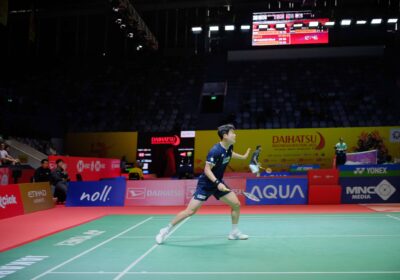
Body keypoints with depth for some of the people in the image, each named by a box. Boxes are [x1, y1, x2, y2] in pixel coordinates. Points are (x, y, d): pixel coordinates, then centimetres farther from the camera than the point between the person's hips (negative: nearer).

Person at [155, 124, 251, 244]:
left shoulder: (229, 147, -1)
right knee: (190, 211, -10)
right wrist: (217, 183, -37)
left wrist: (243, 157, 34)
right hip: (205, 184, -8)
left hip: (218, 183, 8)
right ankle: (165, 230, 4)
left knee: (236, 204, 2)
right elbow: (207, 169, -27)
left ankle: (234, 232, 20)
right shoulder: (215, 151, -27)